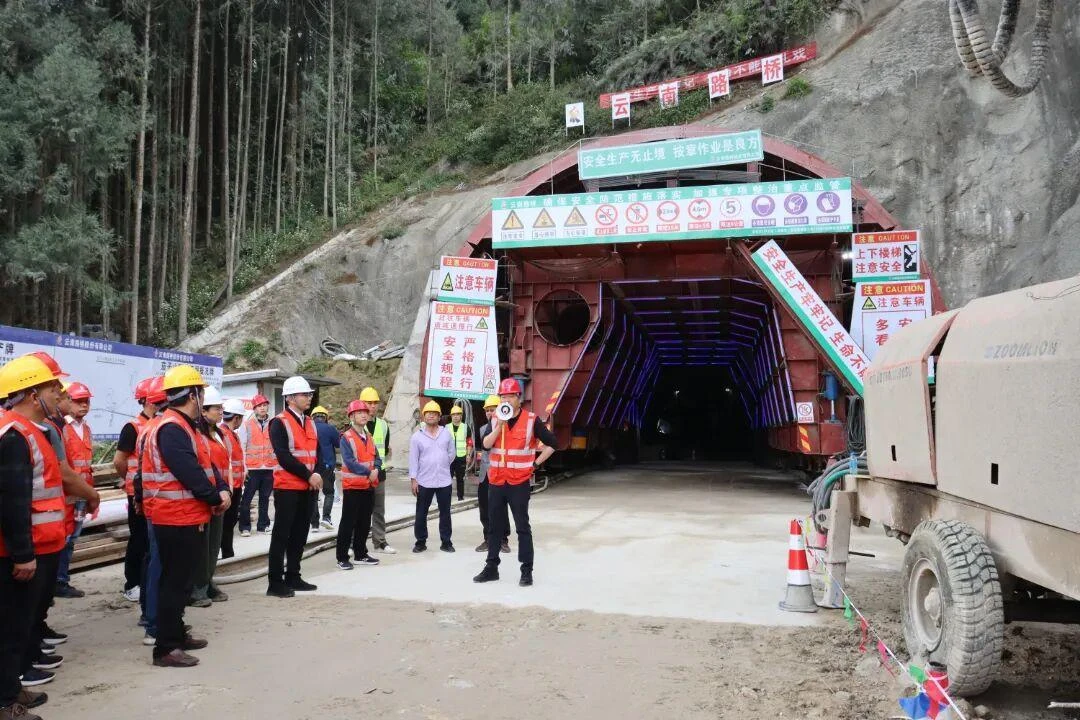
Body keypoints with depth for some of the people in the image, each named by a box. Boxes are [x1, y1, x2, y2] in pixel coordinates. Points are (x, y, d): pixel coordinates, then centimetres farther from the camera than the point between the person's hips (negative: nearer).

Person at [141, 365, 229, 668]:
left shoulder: (184, 427, 15)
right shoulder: (171, 429, -20)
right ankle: (165, 648, 3)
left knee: (182, 580, 19)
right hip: (176, 519, -11)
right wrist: (215, 498, -14)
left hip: (187, 517, 11)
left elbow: (206, 464, 13)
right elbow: (190, 473, -26)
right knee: (175, 582, -5)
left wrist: (222, 490, -4)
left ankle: (176, 634, 31)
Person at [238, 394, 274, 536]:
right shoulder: (247, 425, 2)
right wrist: (243, 467, -8)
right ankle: (245, 527, 8)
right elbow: (242, 448, -1)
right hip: (252, 468, -2)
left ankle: (263, 524, 19)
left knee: (265, 498, 10)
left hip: (269, 468, 2)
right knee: (247, 498, 1)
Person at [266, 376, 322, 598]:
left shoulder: (310, 423, 13)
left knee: (300, 534, 12)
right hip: (287, 487, -7)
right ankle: (276, 582, 3)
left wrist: (318, 474, -3)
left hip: (308, 488, 7)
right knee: (281, 534, -2)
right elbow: (284, 457, -18)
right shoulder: (279, 423, -10)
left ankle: (293, 577, 21)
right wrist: (308, 475, -17)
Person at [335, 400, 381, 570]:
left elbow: (376, 458, 13)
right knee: (348, 523, -4)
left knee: (364, 522, 13)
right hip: (352, 486, -7)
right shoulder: (346, 437, -11)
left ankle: (360, 554, 23)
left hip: (369, 486, 7)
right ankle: (342, 558, 2)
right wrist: (368, 472, -19)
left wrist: (376, 469, -9)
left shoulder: (369, 437, 13)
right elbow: (349, 462, -20)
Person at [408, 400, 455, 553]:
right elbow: (413, 459, -3)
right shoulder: (417, 436, -2)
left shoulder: (446, 434, 4)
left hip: (444, 481, 1)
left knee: (445, 513, 7)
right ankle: (421, 542, 17)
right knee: (421, 514, 6)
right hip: (424, 482, -1)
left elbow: (452, 453, 12)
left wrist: (441, 466, 8)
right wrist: (413, 479, -7)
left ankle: (446, 542, 16)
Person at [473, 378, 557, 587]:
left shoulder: (531, 420, -6)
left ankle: (527, 571, 7)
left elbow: (552, 443, -1)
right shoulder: (495, 420, 5)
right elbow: (486, 445, -9)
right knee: (495, 526, 12)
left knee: (522, 527, 1)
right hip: (496, 482, 4)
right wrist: (500, 424, -18)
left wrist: (536, 464, -4)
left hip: (519, 483, -4)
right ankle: (491, 568, 22)